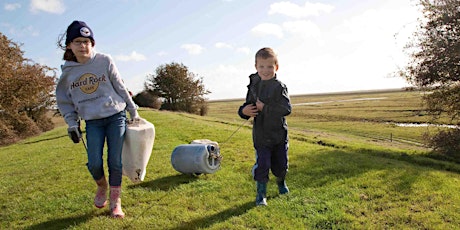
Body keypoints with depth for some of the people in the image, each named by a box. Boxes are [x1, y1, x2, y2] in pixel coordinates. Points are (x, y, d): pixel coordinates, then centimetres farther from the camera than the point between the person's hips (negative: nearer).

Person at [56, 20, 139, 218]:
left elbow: (120, 87, 2)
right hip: (92, 122, 2)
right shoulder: (68, 71, 2)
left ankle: (115, 202, 14)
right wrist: (71, 124, 8)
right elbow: (64, 100, 13)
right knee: (94, 164, -6)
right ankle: (102, 186, 28)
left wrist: (133, 112, 6)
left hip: (115, 117, -1)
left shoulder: (105, 61, -5)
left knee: (115, 162, -1)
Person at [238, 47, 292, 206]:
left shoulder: (279, 87, -11)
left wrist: (264, 107, -26)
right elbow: (248, 105, 10)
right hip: (261, 135, 1)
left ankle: (281, 182, 46)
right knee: (261, 165, -2)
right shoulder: (254, 86, 1)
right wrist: (244, 111, -14)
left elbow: (286, 108, -23)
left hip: (279, 134, -1)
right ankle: (261, 193, 17)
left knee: (281, 163, 15)